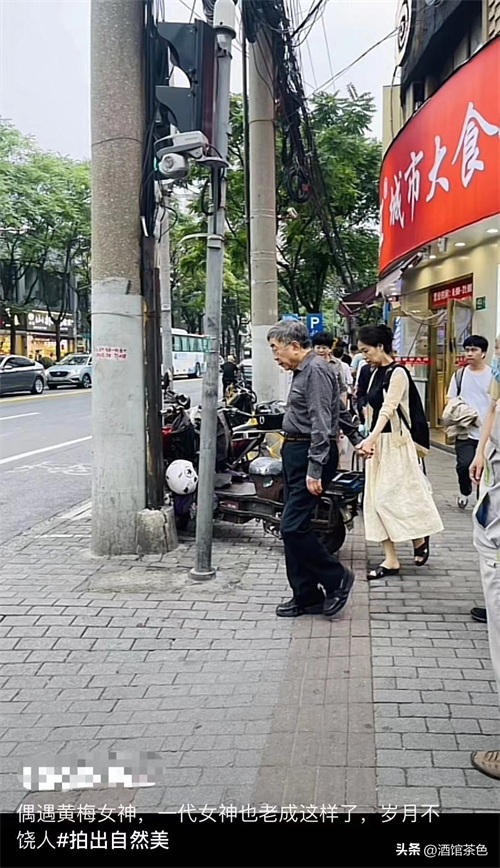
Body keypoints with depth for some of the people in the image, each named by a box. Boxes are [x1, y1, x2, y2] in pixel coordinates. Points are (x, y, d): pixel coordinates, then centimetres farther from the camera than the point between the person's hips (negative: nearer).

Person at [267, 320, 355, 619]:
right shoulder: (302, 370, 17)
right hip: (295, 452, 11)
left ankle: (337, 578, 7)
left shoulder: (316, 370, -14)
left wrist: (314, 470, -24)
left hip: (311, 454, -10)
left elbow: (321, 424, -21)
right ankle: (306, 596, 20)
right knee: (293, 528, 11)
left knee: (294, 527, -12)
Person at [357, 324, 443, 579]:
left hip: (395, 442, -8)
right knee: (377, 499, 5)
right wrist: (370, 440, 14)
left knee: (393, 496, -4)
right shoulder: (376, 373, 11)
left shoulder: (397, 373, -14)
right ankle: (390, 560, 10)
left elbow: (388, 409, -26)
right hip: (377, 441, 8)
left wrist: (371, 439, -38)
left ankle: (420, 538, 22)